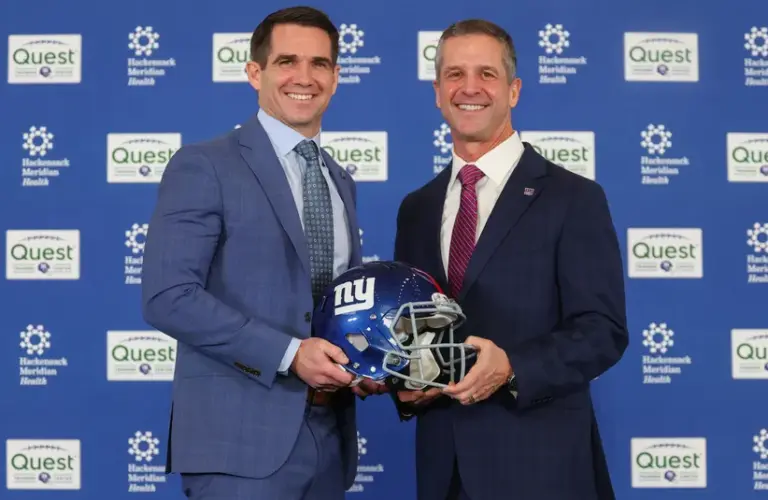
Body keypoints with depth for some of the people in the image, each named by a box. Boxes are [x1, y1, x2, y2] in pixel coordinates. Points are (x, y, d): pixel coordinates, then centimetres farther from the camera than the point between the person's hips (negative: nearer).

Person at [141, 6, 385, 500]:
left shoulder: (340, 182, 16)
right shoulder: (204, 166, -6)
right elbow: (168, 296, -15)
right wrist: (290, 354, -19)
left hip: (329, 436, 7)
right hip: (242, 438, -6)